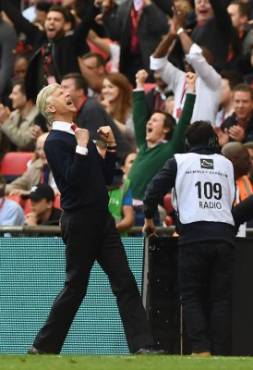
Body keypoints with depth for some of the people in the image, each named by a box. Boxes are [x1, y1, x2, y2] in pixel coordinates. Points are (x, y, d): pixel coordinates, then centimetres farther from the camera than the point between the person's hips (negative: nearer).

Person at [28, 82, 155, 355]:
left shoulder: (80, 135, 18)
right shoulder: (55, 141, -8)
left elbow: (106, 177, 18)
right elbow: (73, 178, -21)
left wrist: (110, 147, 9)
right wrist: (82, 146, -21)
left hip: (101, 219, 8)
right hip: (78, 222, -8)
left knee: (125, 282, -1)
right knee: (75, 287, -2)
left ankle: (142, 345, -5)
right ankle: (43, 347, 8)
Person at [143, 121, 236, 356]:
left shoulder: (179, 161, 8)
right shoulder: (226, 164, 17)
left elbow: (155, 189, 5)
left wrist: (148, 218, 20)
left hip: (194, 236, -2)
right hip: (224, 235, 2)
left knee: (191, 297, 2)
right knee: (221, 299, 5)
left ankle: (201, 350, -14)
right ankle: (221, 353, -4)